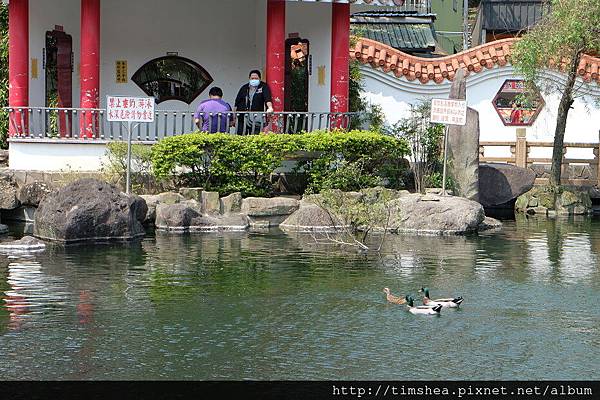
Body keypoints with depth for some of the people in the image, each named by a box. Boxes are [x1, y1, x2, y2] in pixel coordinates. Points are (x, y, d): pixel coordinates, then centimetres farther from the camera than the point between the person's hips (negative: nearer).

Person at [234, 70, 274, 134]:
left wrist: (270, 107, -30)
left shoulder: (264, 87, 4)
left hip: (256, 119, -3)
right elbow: (237, 102, 17)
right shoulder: (244, 88, 14)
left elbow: (267, 98, -10)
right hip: (242, 118, 3)